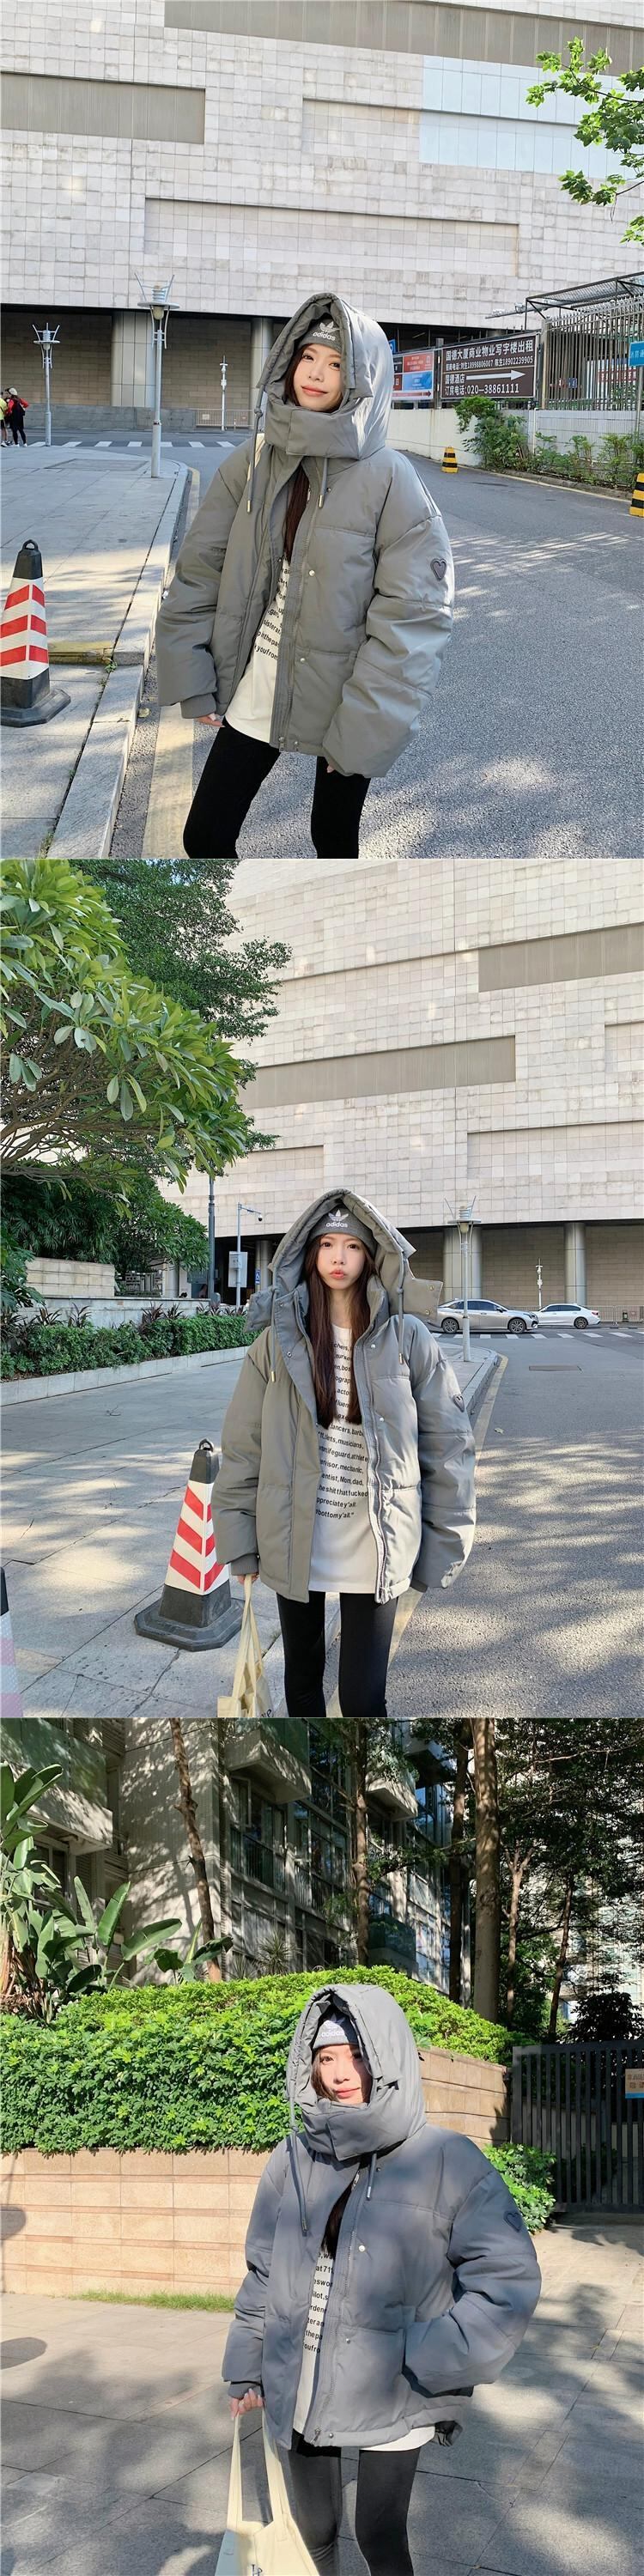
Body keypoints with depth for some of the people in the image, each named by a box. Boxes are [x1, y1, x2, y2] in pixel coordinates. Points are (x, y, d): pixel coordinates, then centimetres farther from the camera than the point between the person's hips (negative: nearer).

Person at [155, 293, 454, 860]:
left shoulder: (390, 480, -14)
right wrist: (192, 681, -2)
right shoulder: (253, 460, -2)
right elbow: (199, 570, 3)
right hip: (252, 691, 4)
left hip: (339, 700, -3)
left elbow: (413, 616, -17)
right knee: (203, 839, 4)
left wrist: (364, 729, -20)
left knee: (333, 840, 11)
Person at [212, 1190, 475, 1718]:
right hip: (296, 1548, 2)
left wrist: (443, 1546, -1)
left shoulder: (406, 1340, -4)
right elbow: (242, 1446, 3)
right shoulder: (279, 1342, 0)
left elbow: (447, 1443, 0)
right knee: (302, 1679, 17)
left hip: (375, 1551, -2)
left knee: (364, 1697, -3)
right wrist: (239, 1540, 1)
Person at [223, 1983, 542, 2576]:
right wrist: (247, 2371, 13)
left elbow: (508, 2281, -14)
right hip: (299, 2392, 4)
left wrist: (422, 2364, -18)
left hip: (390, 2401, -4)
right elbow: (263, 2275, 12)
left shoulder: (448, 2162, -13)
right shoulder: (293, 2161, 1)